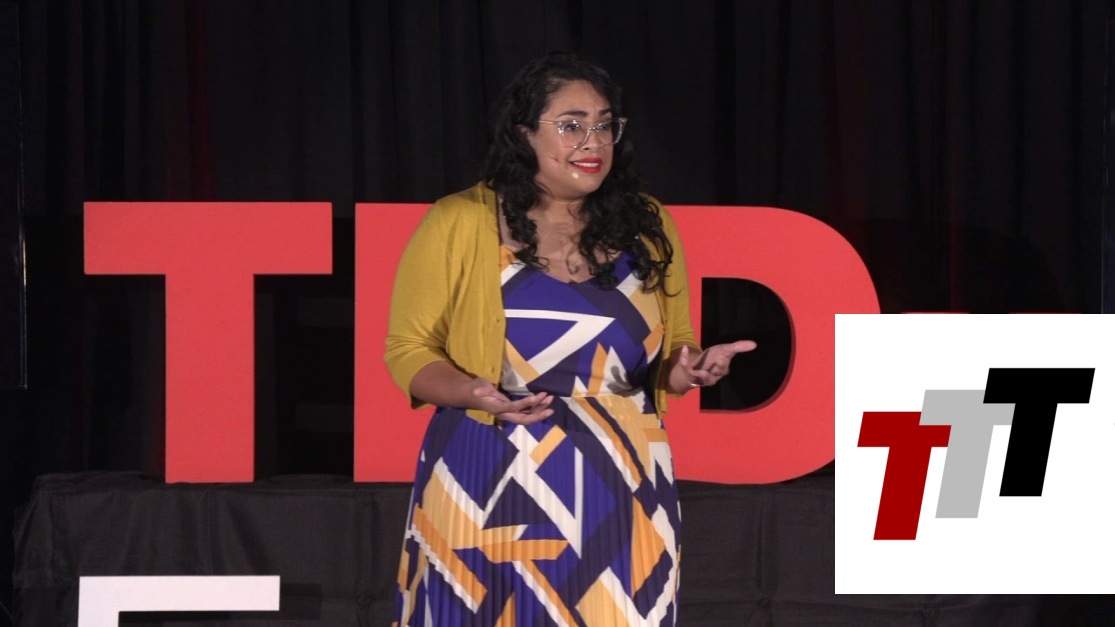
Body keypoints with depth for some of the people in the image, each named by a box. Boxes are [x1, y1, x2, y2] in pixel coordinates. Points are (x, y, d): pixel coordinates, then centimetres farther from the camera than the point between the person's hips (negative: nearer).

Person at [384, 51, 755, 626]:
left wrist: (688, 370, -8)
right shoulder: (459, 224, -4)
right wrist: (476, 394, -18)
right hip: (490, 492, -2)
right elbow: (408, 351, 0)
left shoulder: (646, 225, 7)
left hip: (619, 493, 3)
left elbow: (670, 351, 16)